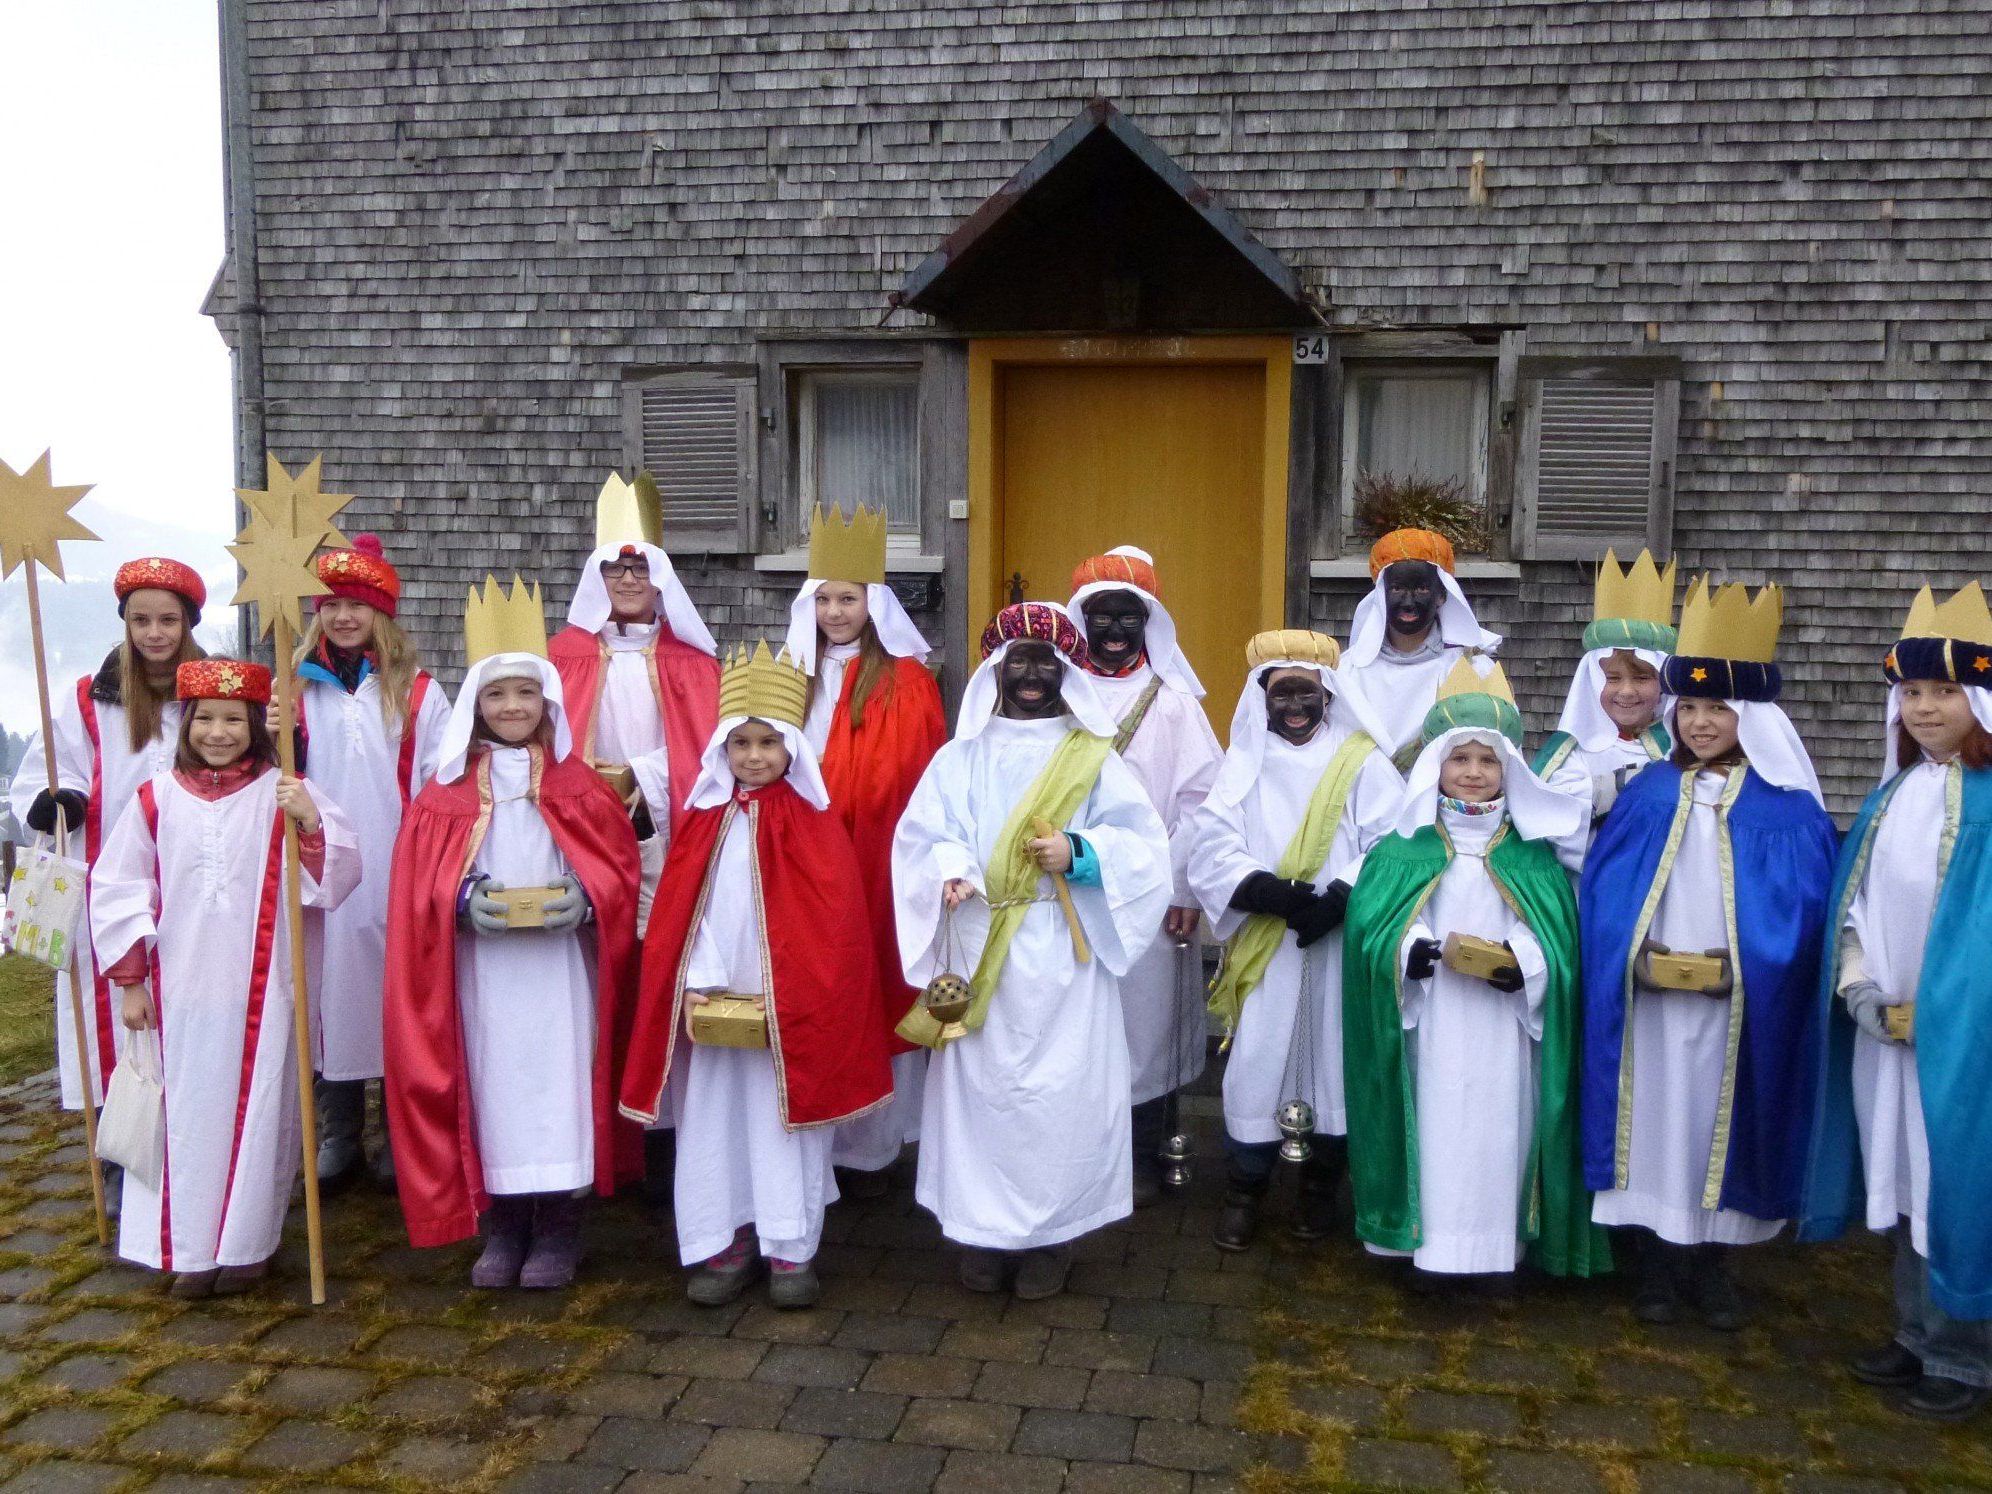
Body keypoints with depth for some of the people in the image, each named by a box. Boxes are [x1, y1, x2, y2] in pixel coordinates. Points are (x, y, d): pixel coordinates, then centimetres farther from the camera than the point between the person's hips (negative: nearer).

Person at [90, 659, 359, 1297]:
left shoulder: (284, 794, -2)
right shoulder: (156, 798, 2)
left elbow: (337, 879, -7)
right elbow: (117, 890, 6)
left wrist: (311, 821, -24)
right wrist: (130, 979, 3)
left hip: (262, 992, -1)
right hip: (180, 991, 2)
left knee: (257, 1112, 6)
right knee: (187, 1116, 9)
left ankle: (245, 1244, 22)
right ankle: (190, 1250, 22)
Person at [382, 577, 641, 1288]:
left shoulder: (580, 786, 5)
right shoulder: (446, 791, 6)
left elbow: (620, 865, 3)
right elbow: (419, 879, 2)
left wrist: (583, 896, -16)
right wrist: (464, 899, -16)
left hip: (559, 966, -1)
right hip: (479, 968, 1)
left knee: (557, 1082, 0)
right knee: (491, 1082, 4)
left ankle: (558, 1229, 12)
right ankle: (502, 1225, 18)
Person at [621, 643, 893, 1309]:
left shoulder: (814, 825, -3)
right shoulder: (704, 822, 7)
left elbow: (830, 924, -8)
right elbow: (682, 912, 3)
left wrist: (788, 1000, -14)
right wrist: (697, 984, -10)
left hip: (789, 1012, -3)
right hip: (715, 1006, 3)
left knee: (783, 1123, 2)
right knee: (713, 1122, 6)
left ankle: (790, 1250, 13)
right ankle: (725, 1243, 18)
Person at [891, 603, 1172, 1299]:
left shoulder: (1092, 758, 7)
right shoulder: (961, 757, 10)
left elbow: (1141, 841, 0)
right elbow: (922, 836, 1)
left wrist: (1079, 852, -17)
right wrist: (952, 871, -20)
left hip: (1062, 954, -1)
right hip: (980, 951, 1)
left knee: (1061, 1088, -1)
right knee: (979, 1084, 2)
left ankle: (1051, 1236, 13)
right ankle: (982, 1230, 16)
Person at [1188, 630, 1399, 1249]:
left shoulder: (1364, 764, 3)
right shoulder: (1244, 763, 7)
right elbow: (1213, 844, -4)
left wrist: (1340, 899, -20)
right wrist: (1267, 891, -19)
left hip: (1341, 942, 0)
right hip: (1265, 947, 1)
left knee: (1333, 1059, 7)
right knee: (1256, 1062, 0)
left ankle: (1320, 1190, 25)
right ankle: (1243, 1192, 14)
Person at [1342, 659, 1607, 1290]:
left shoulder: (1534, 853, 7)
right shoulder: (1404, 848, 4)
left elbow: (1557, 943, -1)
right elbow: (1373, 930, -6)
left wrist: (1512, 961, -20)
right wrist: (1439, 952, -20)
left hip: (1503, 1025, 1)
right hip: (1433, 1024, -1)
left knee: (1500, 1129, 3)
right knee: (1435, 1125, 1)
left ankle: (1499, 1250, 15)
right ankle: (1428, 1244, 12)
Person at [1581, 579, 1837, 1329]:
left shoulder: (1786, 807, -1)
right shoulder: (1648, 794, 4)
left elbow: (1804, 903, -5)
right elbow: (1601, 887, 3)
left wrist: (1740, 968, -15)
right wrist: (1630, 957, -10)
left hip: (1741, 1005, -1)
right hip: (1650, 997, 1)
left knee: (1721, 1125, 8)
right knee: (1657, 1123, 7)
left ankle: (1710, 1261, 24)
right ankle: (1660, 1257, 20)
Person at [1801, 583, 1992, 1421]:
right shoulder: (1893, 795, 9)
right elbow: (1853, 896, 10)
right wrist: (1856, 981, -4)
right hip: (1885, 1027, 6)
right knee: (1905, 1183, 15)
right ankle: (1918, 1336, 30)